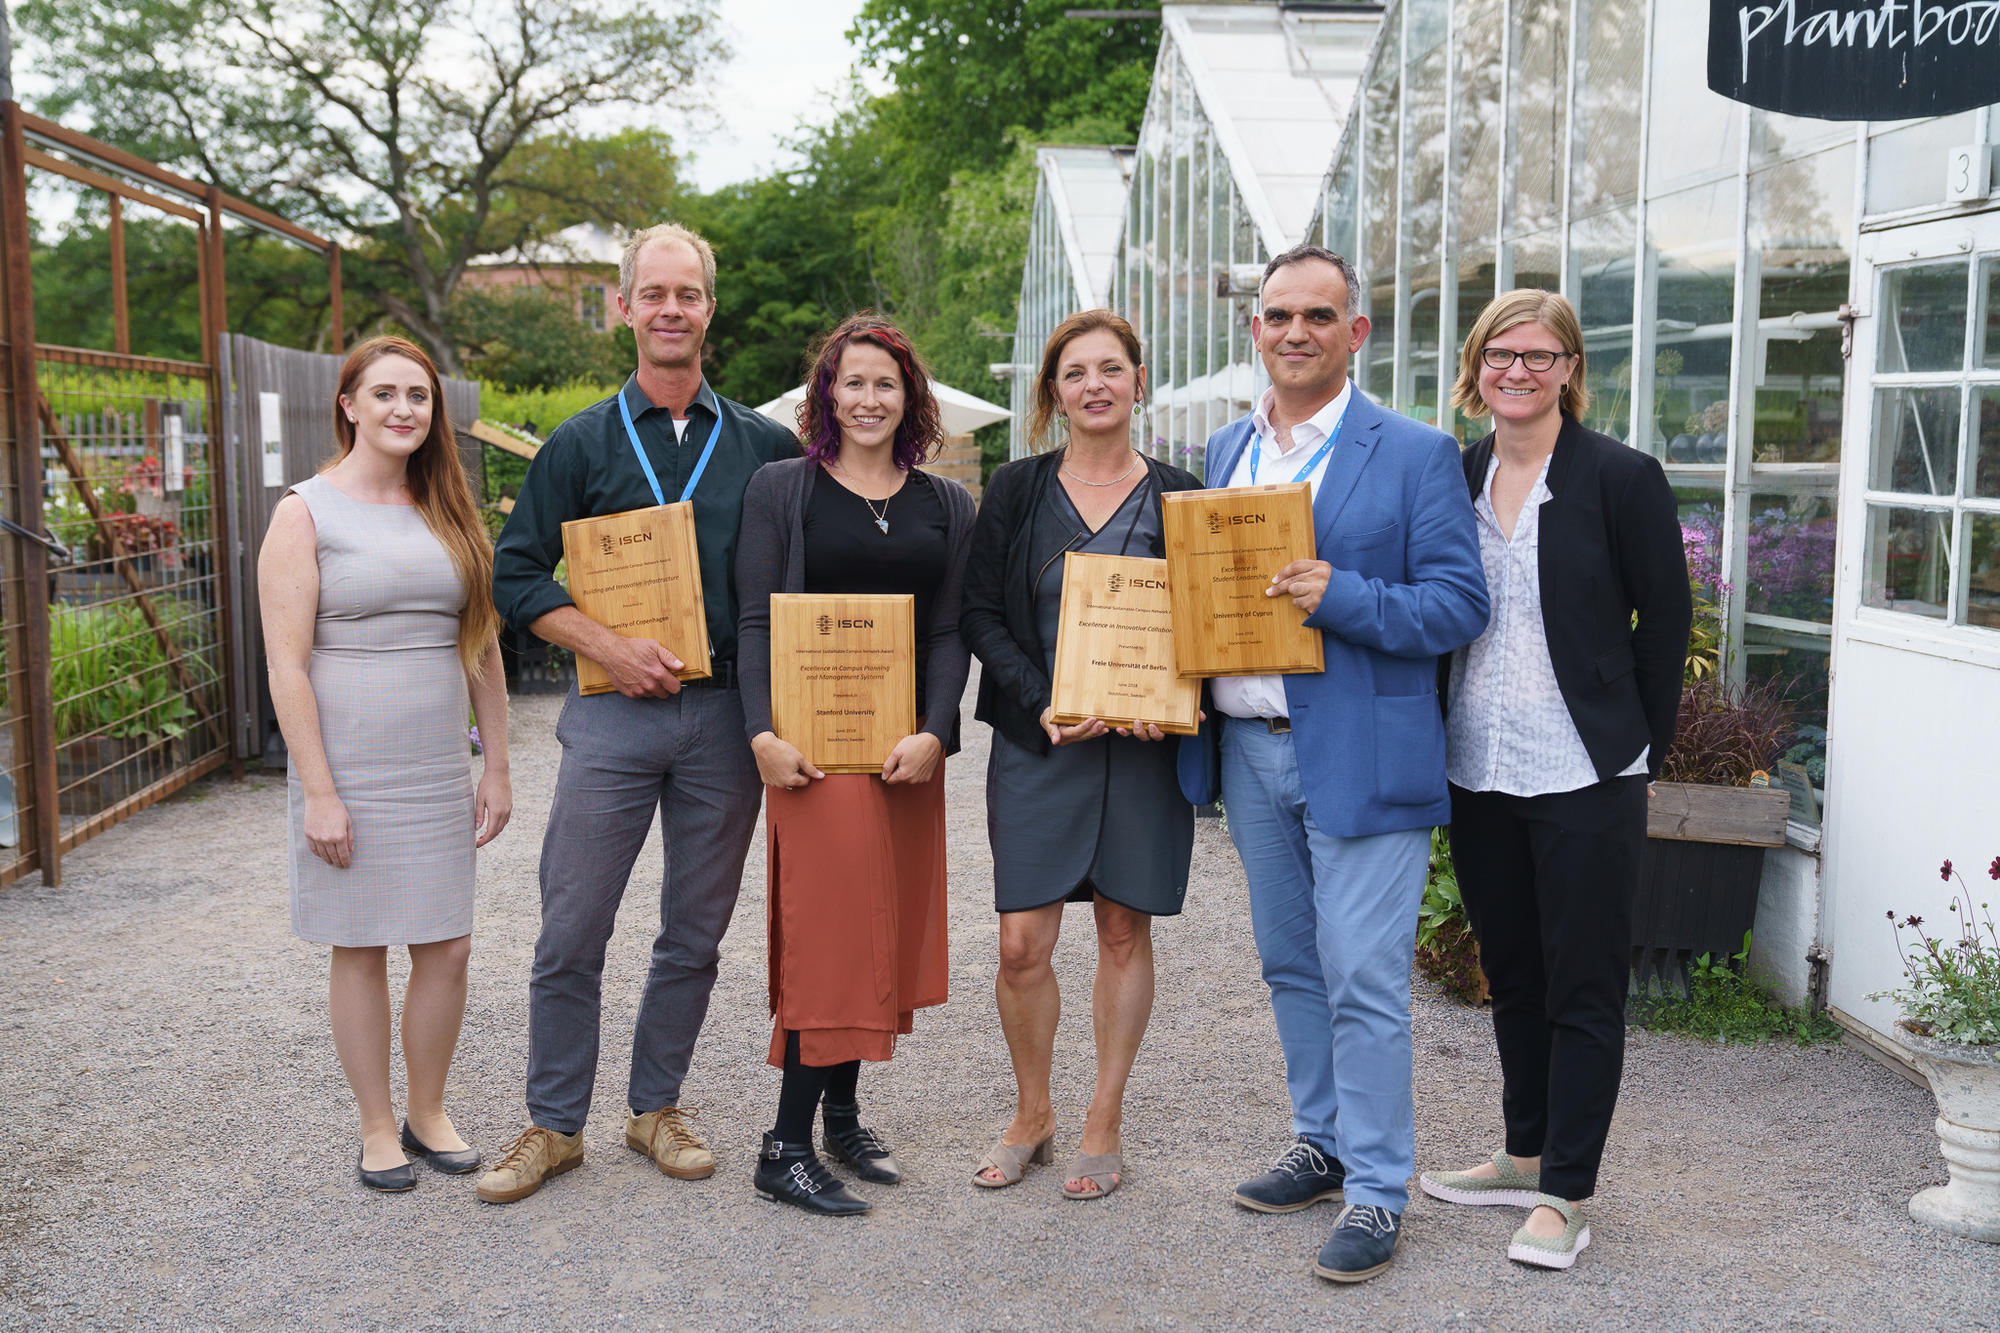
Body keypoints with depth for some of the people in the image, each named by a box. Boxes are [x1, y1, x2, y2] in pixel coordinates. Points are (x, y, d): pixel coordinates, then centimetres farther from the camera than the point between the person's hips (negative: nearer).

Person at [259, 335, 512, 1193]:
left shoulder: (448, 514, 10)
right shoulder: (305, 513, -5)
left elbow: (481, 648, 13)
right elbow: (286, 665, -10)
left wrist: (496, 766, 9)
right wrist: (319, 792, -15)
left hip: (439, 769, 4)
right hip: (347, 770, -4)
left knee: (447, 948, 6)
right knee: (360, 950, 6)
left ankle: (428, 1114, 24)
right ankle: (377, 1128, 20)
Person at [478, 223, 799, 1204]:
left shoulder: (766, 447, 7)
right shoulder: (581, 444, 4)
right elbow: (515, 571, 2)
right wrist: (608, 646, -11)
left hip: (727, 716, 1)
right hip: (614, 716, -1)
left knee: (696, 935, 10)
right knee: (571, 934, 1)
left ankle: (656, 1106, 27)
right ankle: (554, 1124, 17)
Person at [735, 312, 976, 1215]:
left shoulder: (945, 505, 12)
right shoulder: (781, 490, 3)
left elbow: (951, 632, 6)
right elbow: (756, 623, -2)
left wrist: (933, 735, -8)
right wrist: (763, 733, -14)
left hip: (909, 744, 4)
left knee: (885, 927, 8)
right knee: (831, 927, -8)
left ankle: (843, 1113, 21)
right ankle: (787, 1149, -1)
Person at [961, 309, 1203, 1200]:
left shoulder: (1176, 495, 4)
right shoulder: (1017, 490, 4)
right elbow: (980, 614, 1)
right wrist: (1042, 705, -13)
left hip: (1144, 747, 0)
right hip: (1035, 743, 0)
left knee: (1124, 933, 7)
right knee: (1021, 944, -1)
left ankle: (1104, 1124, 21)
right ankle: (1032, 1114, 21)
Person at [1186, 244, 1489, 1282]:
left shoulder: (1415, 455, -5)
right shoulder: (1224, 451, 13)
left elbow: (1458, 606, -9)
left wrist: (1341, 598, -23)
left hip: (1360, 757, -6)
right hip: (1248, 750, 6)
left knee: (1363, 982, -2)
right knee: (1290, 966, 16)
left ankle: (1378, 1190, 10)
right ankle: (1324, 1146, 32)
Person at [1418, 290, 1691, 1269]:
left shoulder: (1622, 478, -7)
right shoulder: (1454, 478, 7)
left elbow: (1665, 618, -3)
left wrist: (1639, 752, -2)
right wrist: (1440, 737, 9)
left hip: (1585, 775, -5)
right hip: (1478, 772, 5)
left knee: (1583, 990, 3)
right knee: (1512, 975, 17)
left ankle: (1565, 1193, 14)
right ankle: (1526, 1156, 32)